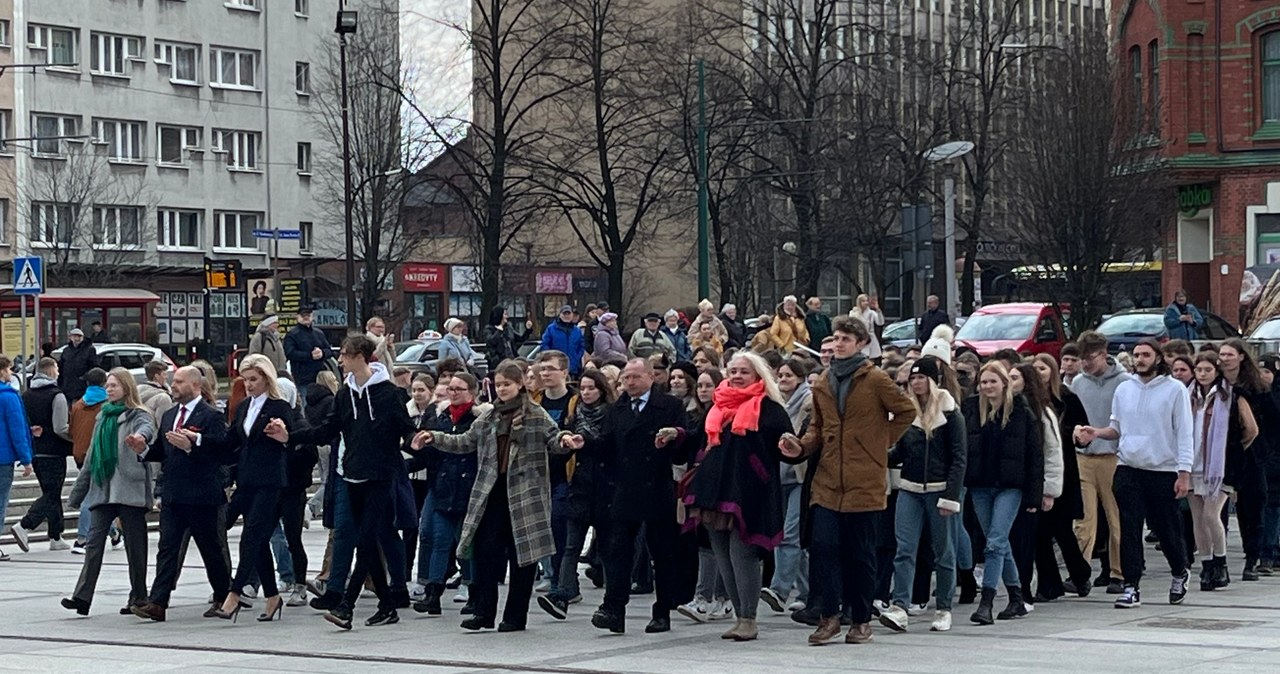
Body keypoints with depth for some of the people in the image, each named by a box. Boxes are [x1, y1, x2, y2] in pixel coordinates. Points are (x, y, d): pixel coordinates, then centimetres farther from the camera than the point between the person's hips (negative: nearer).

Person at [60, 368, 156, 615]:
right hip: (102, 490, 6)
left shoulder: (138, 415, -1)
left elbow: (147, 428, -27)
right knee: (94, 541, -5)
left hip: (129, 490, -6)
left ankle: (138, 598, 10)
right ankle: (82, 597, -12)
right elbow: (91, 456, 23)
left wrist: (140, 438, -53)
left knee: (135, 545, 1)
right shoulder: (104, 416, 19)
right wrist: (78, 492, 22)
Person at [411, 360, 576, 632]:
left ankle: (515, 616, 8)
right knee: (485, 549, -2)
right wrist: (435, 438, 9)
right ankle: (484, 612, 5)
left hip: (523, 494, -4)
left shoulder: (535, 415, -1)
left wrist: (563, 442, -27)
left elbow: (553, 439, -4)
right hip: (492, 492, 4)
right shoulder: (489, 416, 13)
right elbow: (466, 442, 18)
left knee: (521, 554, 1)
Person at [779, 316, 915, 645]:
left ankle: (861, 620, 14)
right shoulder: (823, 384, 11)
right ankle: (829, 615, 2)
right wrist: (802, 447, 0)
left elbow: (906, 411, 1)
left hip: (864, 482, -4)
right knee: (822, 546, -7)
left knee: (861, 553, 4)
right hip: (828, 481, 4)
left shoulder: (875, 380, -3)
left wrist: (882, 442, 0)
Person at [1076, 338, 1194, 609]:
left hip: (1163, 470, -3)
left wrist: (1184, 473, -11)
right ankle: (1131, 587, -2)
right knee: (1129, 529, -4)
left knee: (1166, 529, 8)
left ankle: (1180, 573, 33)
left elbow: (1184, 433, -4)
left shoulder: (1175, 390, -3)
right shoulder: (1124, 389, 10)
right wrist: (1096, 432, -5)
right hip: (1128, 467, 3)